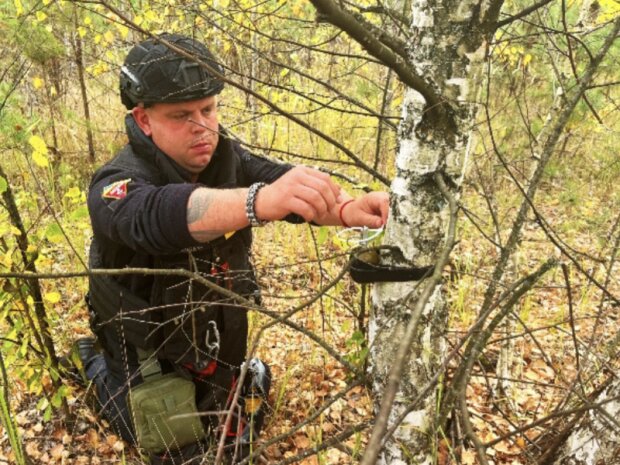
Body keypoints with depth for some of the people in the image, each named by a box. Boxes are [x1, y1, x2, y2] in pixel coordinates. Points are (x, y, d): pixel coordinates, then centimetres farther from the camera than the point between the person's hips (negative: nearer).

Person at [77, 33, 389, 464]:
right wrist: (263, 199, -69)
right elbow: (160, 215, -51)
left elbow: (297, 191, -28)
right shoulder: (119, 185, -28)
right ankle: (98, 367, 30)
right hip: (151, 361, -4)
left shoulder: (229, 160, -12)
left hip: (221, 349, 5)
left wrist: (346, 208, -50)